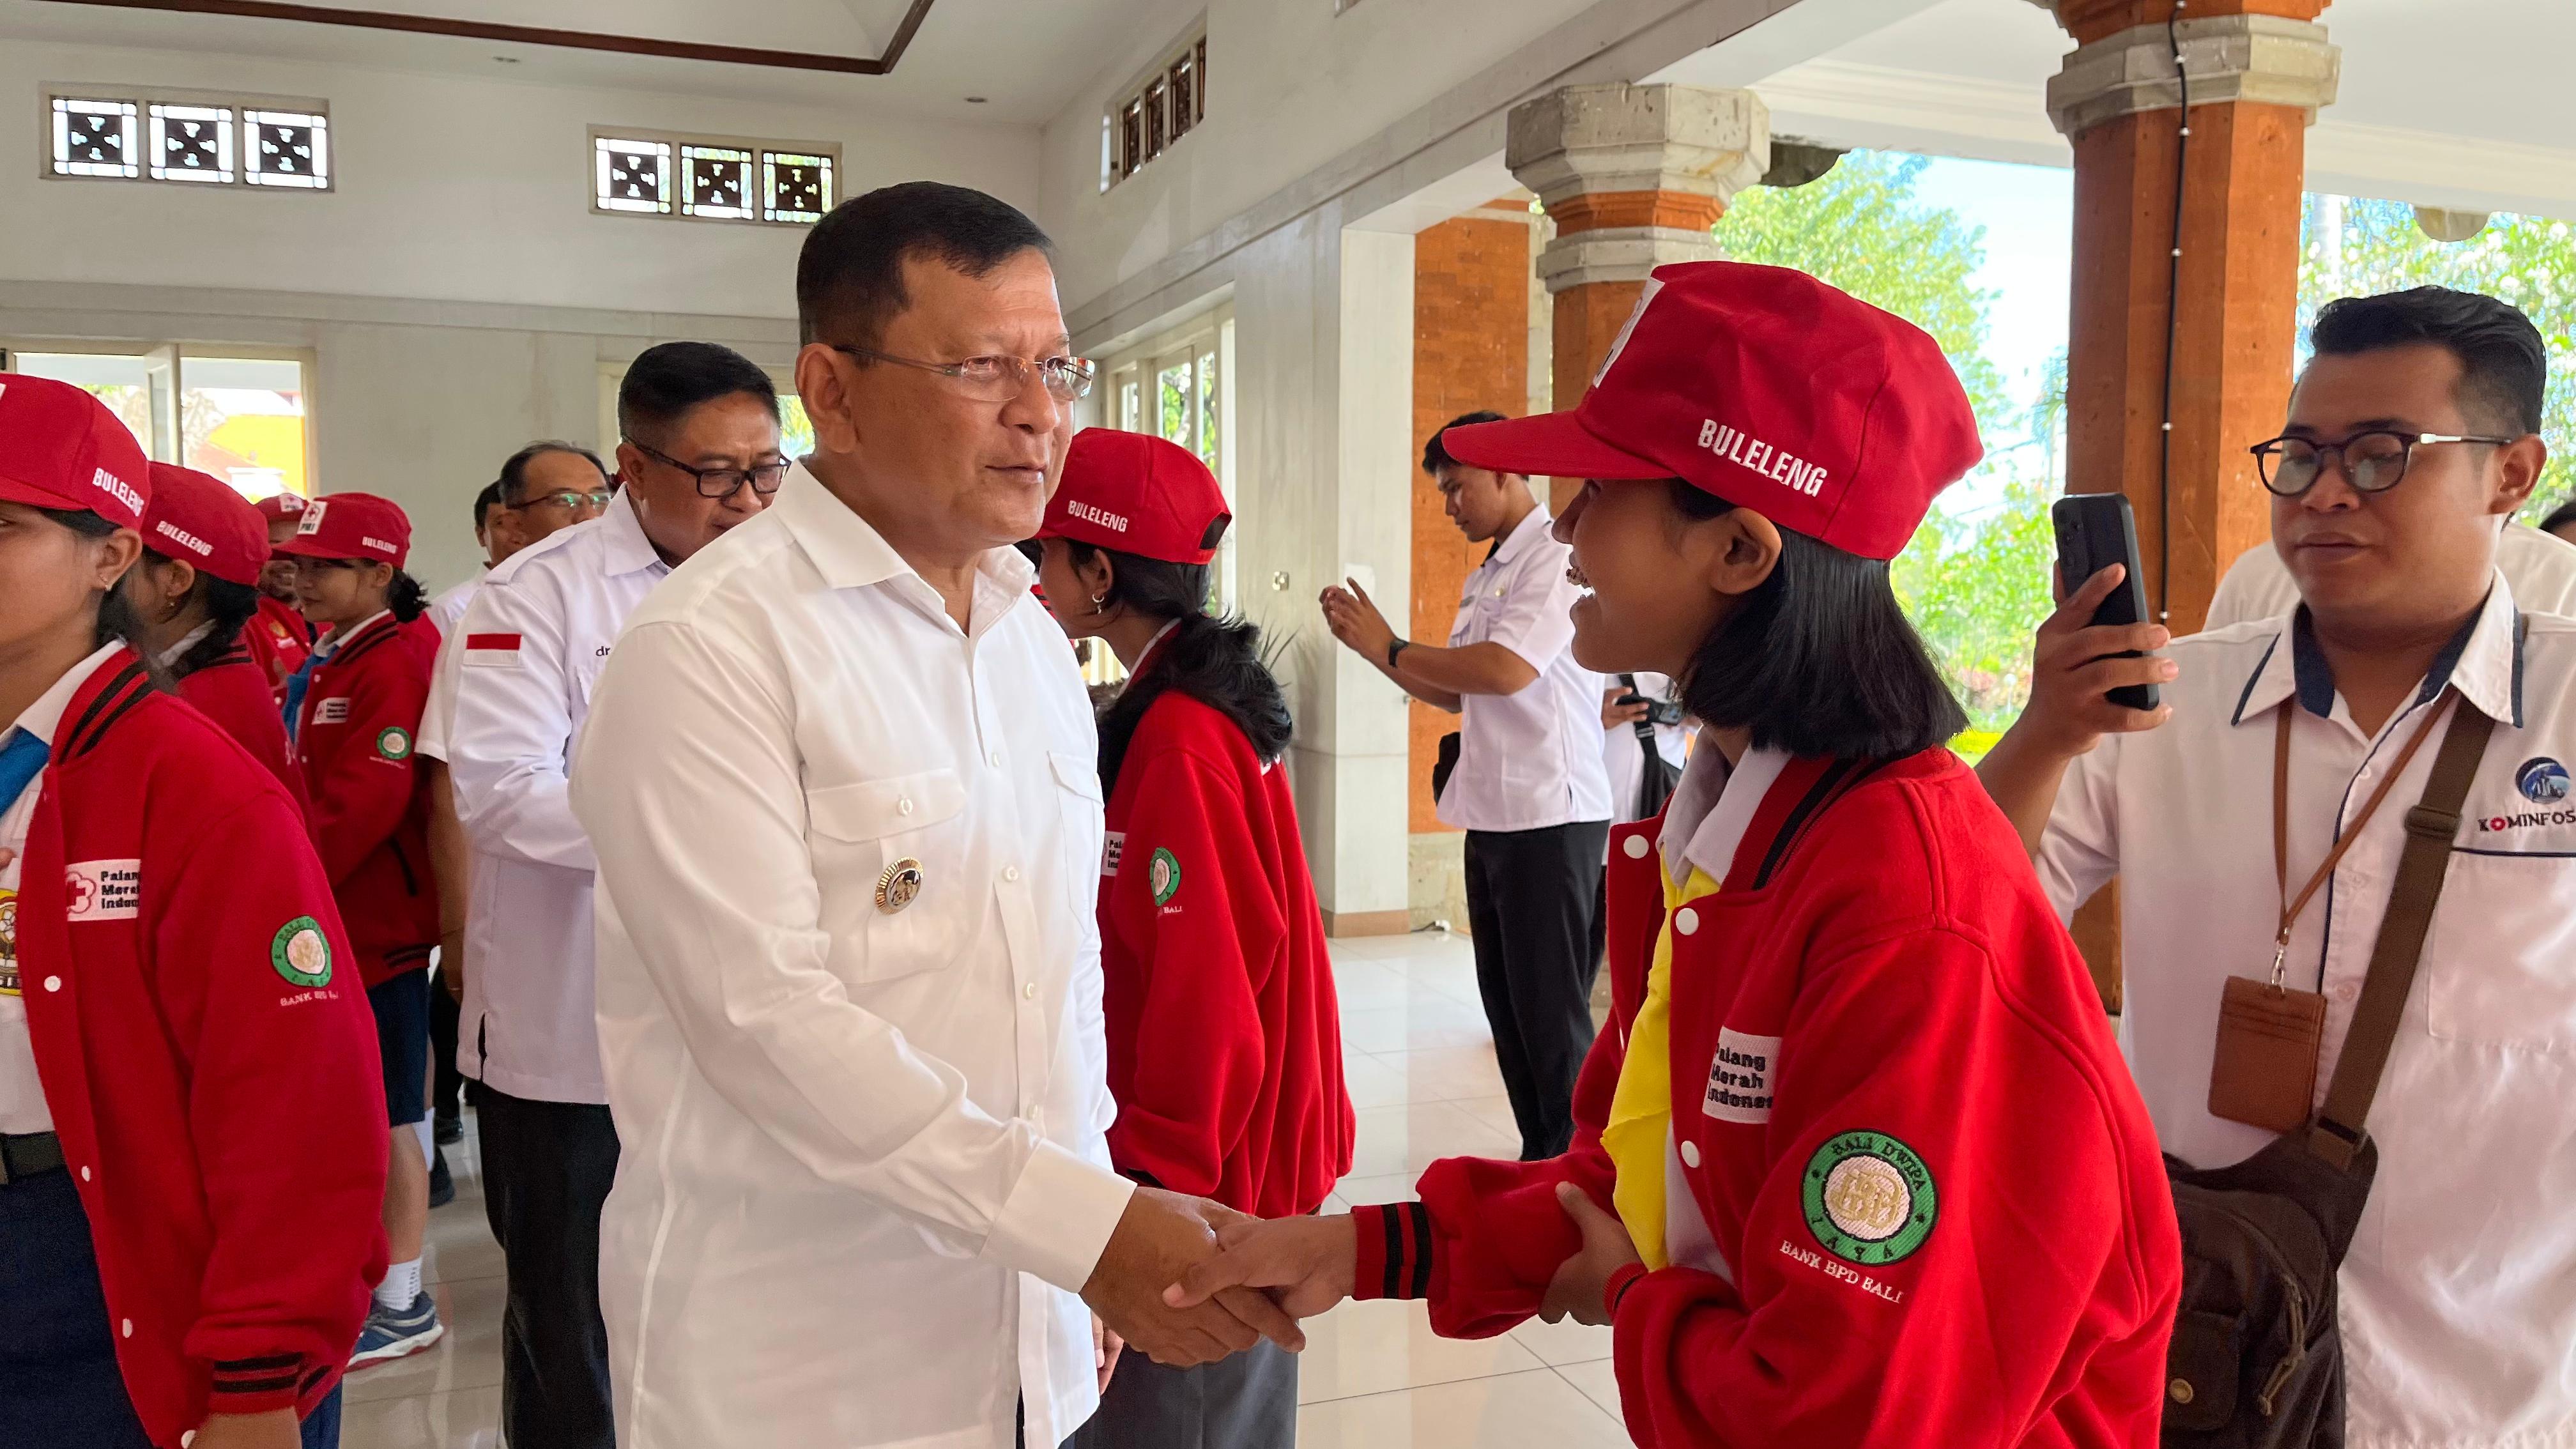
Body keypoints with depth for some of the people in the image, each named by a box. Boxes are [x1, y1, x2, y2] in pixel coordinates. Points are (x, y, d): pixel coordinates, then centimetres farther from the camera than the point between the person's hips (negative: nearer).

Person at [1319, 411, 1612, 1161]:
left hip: (1551, 816, -9)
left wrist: (1388, 648, -12)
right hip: (1495, 815, 9)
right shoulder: (1485, 577, 18)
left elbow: (1504, 670, -24)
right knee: (1504, 1001, 14)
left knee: (1550, 1007, -2)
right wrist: (1370, 642, 8)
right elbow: (1455, 693, 19)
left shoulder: (1557, 556, -12)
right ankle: (1538, 1156, 26)